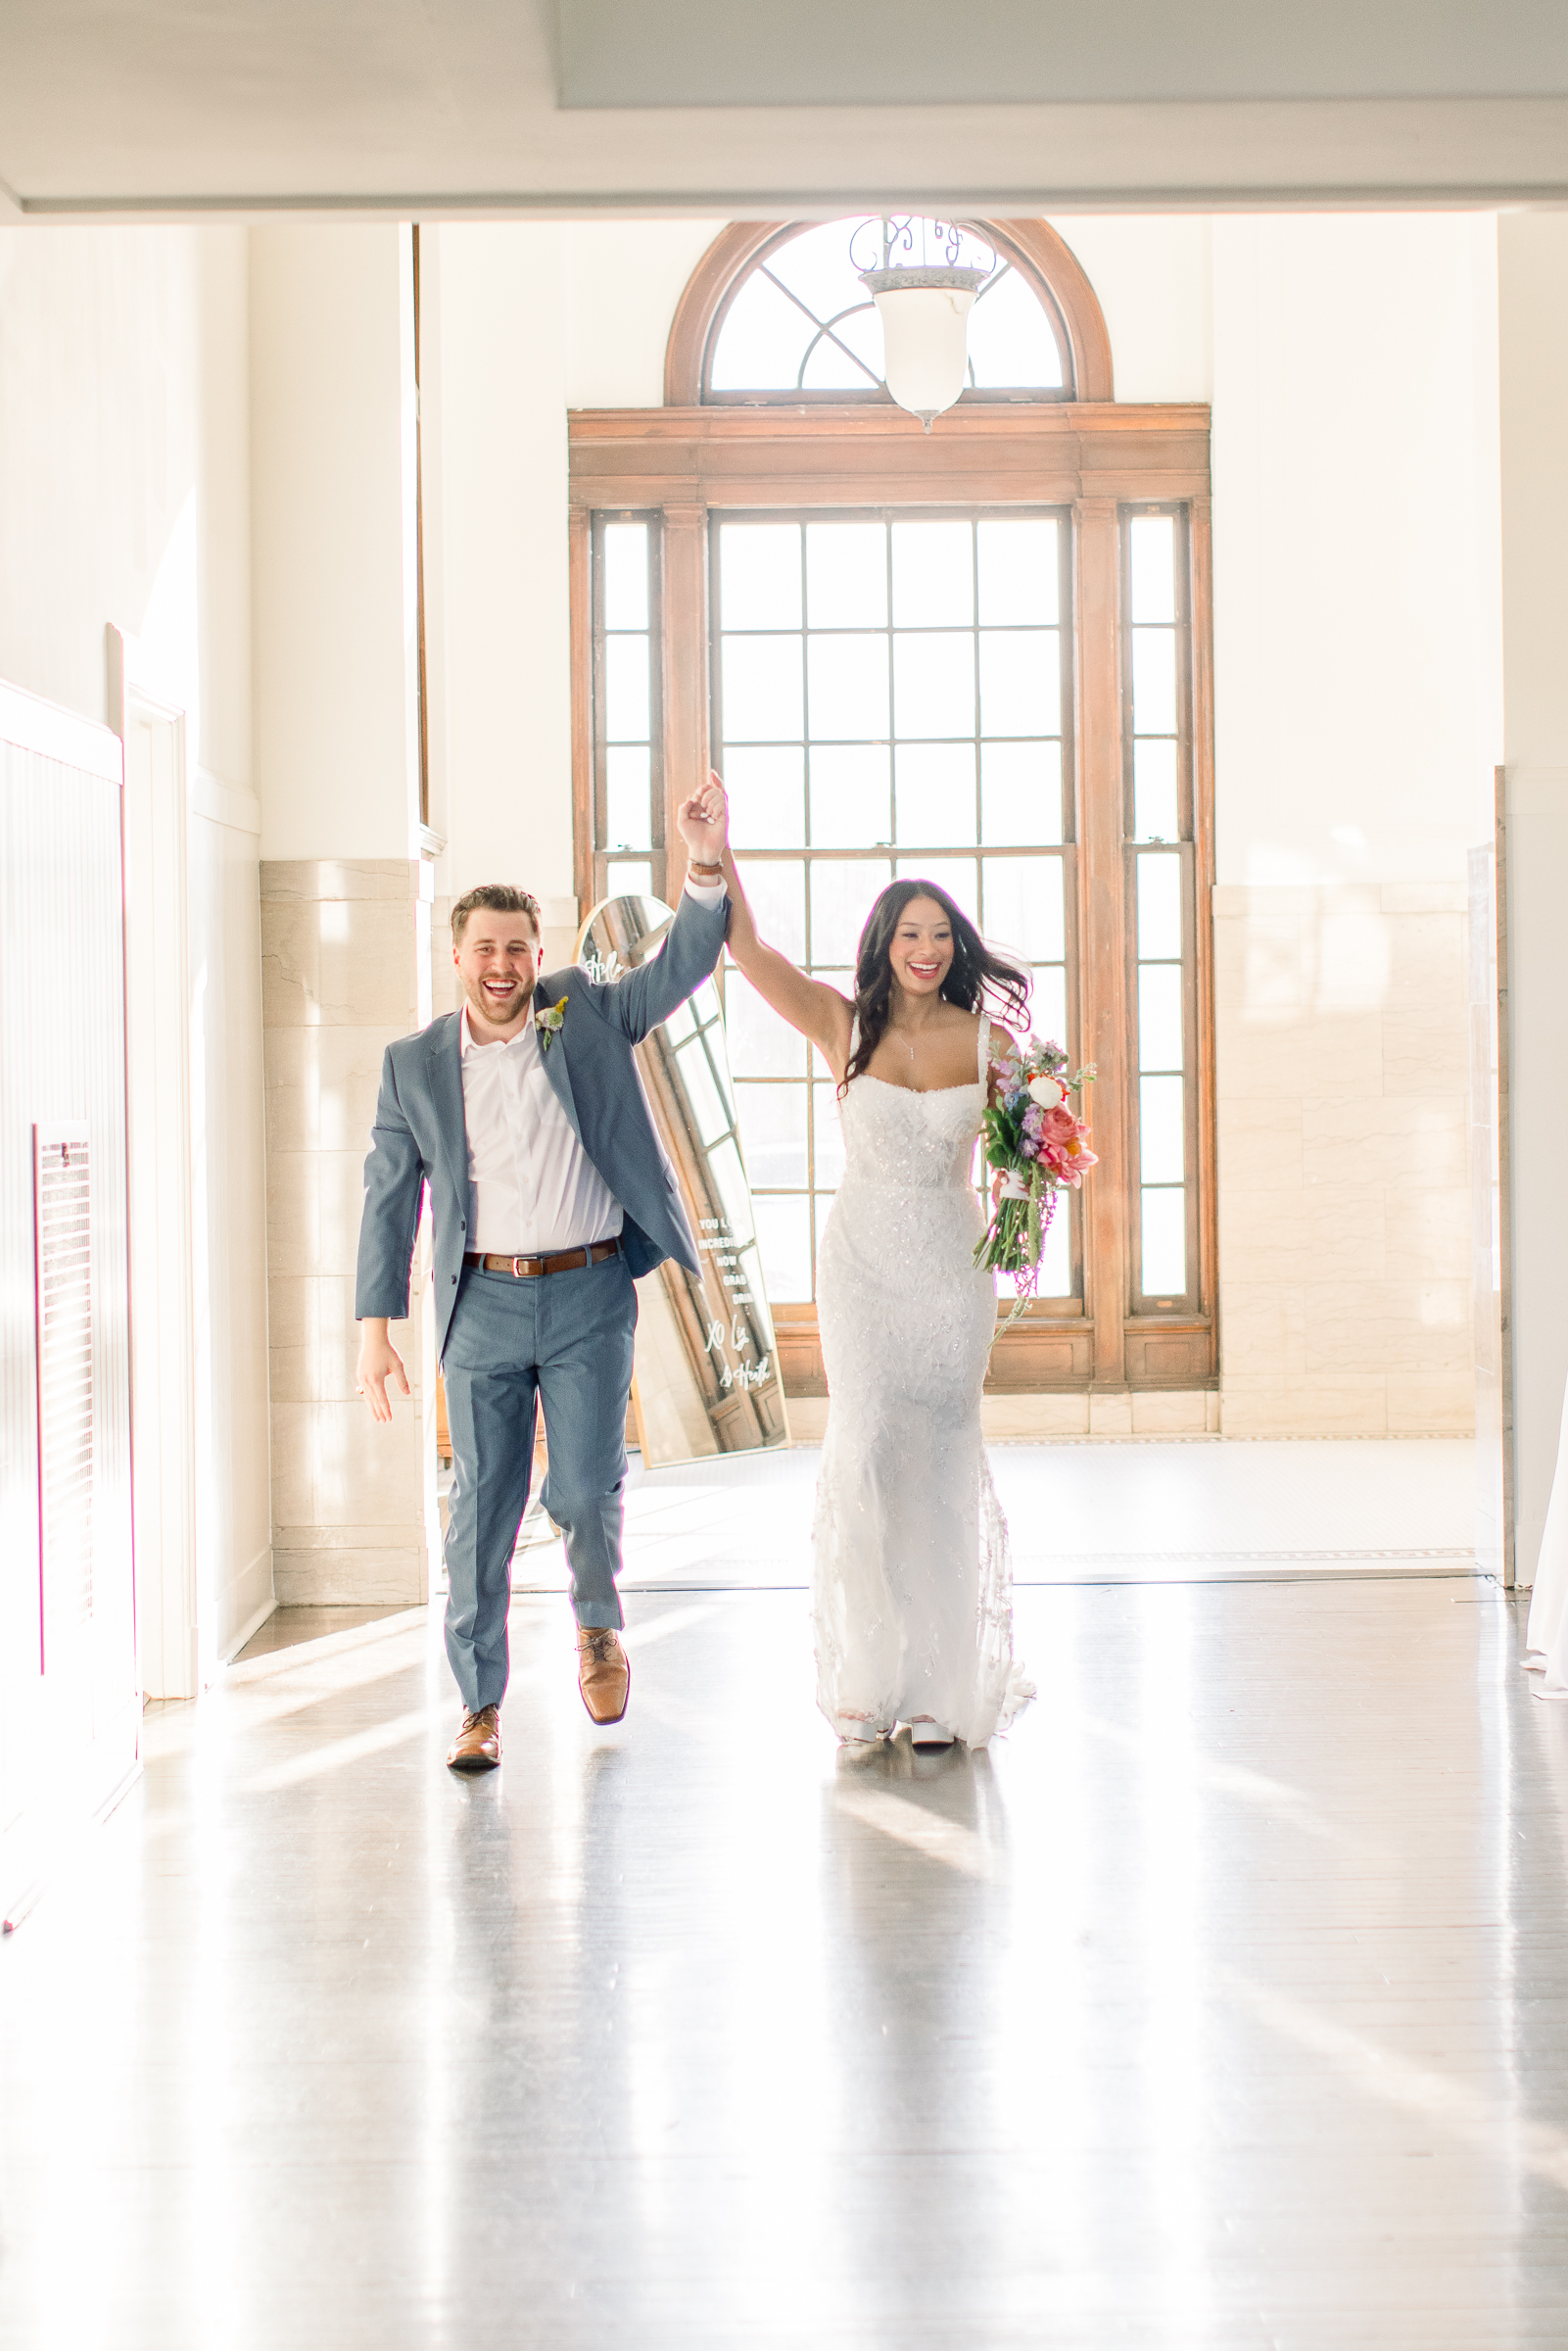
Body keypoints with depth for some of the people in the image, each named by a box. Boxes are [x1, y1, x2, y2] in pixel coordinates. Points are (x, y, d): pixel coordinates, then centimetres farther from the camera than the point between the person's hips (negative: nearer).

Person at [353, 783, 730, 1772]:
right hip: (482, 1303, 1)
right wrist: (376, 1328, 1)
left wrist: (706, 863, -21)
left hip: (589, 1295, -1)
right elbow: (389, 1197, 6)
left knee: (586, 1486, -4)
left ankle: (599, 1624, 29)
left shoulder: (587, 1016, 4)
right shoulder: (415, 1063, 5)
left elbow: (684, 962, -4)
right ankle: (481, 1703, 16)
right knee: (483, 1505, 3)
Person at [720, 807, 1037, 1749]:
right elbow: (748, 949, -11)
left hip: (953, 1263, 1)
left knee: (944, 1463, 3)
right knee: (868, 1449, -10)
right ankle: (866, 1680, 2)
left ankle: (939, 1685, 11)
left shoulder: (986, 1041, 2)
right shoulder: (845, 1025, -1)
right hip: (864, 1257, -1)